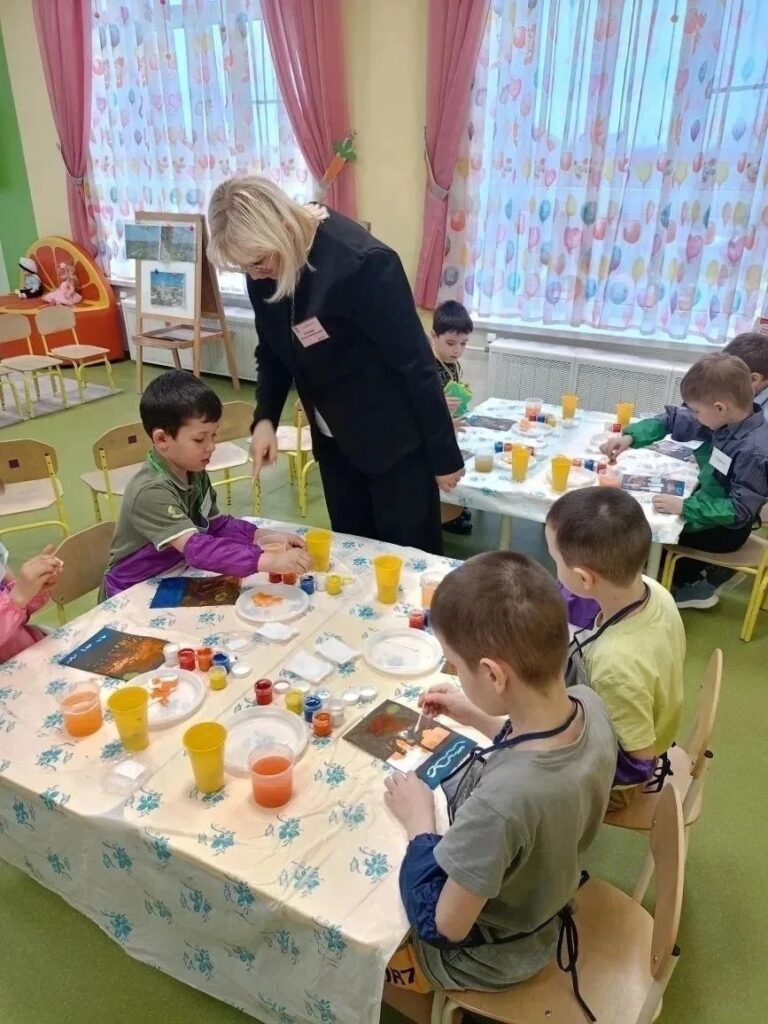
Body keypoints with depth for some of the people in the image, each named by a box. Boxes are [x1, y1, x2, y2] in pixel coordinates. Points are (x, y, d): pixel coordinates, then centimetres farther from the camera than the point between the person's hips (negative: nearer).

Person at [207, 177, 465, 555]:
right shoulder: (264, 271, -6)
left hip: (395, 441, -6)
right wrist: (265, 417, -9)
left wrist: (444, 455, -13)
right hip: (334, 441, 6)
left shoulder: (362, 262, -26)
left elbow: (415, 362, -20)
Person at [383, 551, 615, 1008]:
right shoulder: (589, 704, -25)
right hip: (541, 903, 6)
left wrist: (419, 819, -17)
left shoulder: (499, 803, -46)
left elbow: (448, 925, -28)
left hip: (488, 953, -6)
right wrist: (477, 718, -5)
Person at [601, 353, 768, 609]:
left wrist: (685, 507, -35)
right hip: (709, 504, 8)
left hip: (726, 528, -8)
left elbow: (739, 511, -30)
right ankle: (695, 573, 26)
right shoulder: (722, 420, -10)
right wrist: (630, 436, -13)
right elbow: (672, 420, 0)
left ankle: (692, 584, 18)